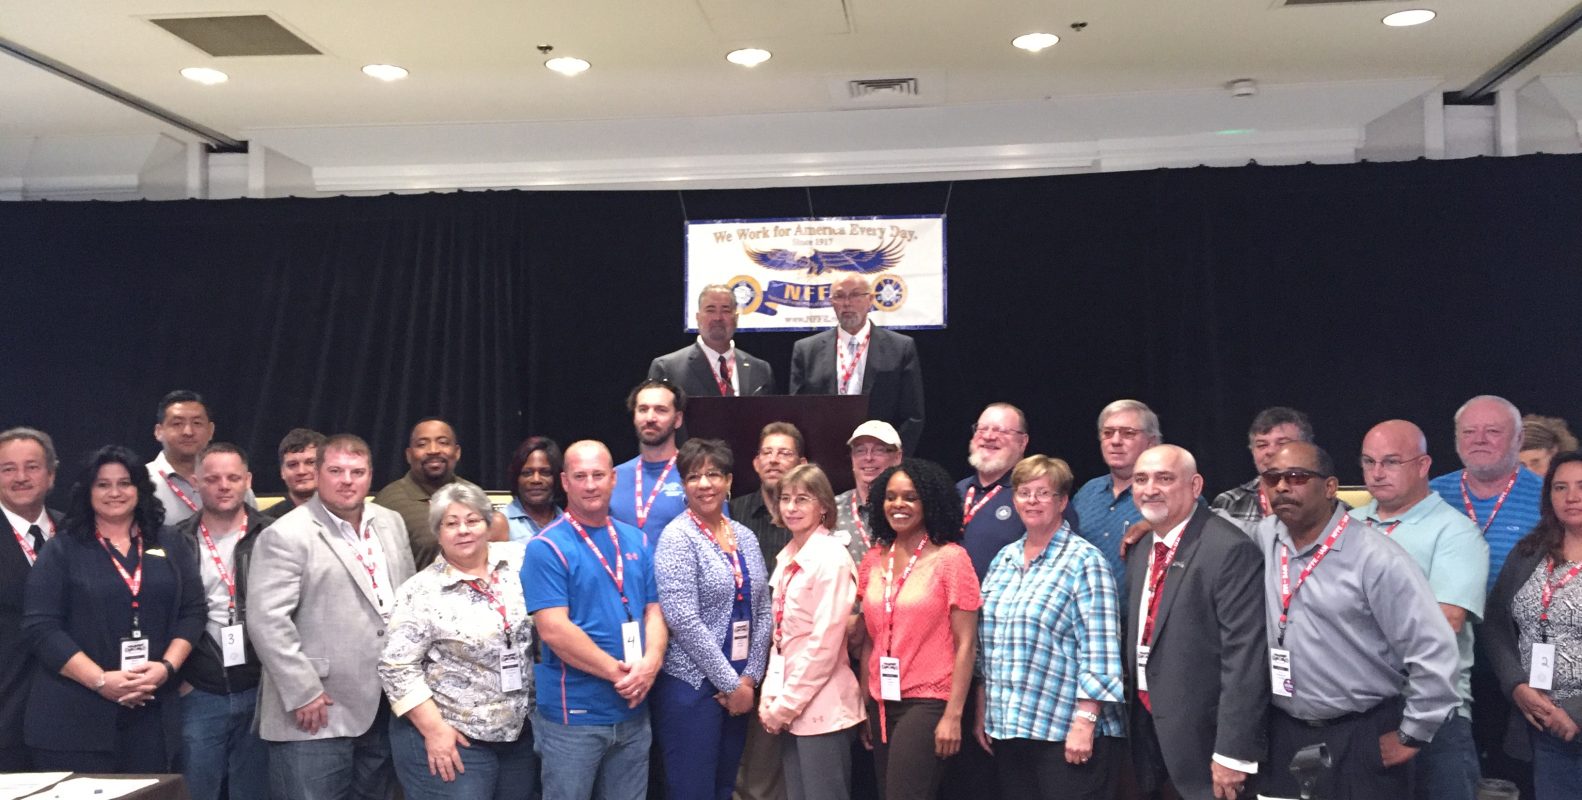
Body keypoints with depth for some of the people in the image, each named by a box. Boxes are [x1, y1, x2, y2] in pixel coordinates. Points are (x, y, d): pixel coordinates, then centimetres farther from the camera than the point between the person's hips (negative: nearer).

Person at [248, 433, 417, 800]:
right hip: (316, 714, -6)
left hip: (383, 708, 6)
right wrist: (303, 693, -17)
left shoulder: (392, 523, 10)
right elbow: (266, 621, -16)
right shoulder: (285, 536, -10)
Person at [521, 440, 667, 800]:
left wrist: (650, 664, -11)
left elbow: (654, 611, 8)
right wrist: (618, 672, -16)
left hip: (633, 711, 5)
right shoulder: (546, 548, -10)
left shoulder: (636, 541, 8)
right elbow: (553, 629, -18)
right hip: (572, 715, -5)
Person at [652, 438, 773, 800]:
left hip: (740, 686, 6)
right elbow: (684, 621, -17)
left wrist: (750, 677, -1)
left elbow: (762, 612, 10)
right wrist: (731, 684, -14)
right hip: (690, 685, -6)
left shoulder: (745, 537, 9)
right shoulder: (678, 537, -10)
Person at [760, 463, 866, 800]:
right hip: (789, 706, 8)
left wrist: (787, 703, -13)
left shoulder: (832, 558, -14)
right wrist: (771, 695, 3)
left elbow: (825, 643, -18)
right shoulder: (786, 558, 10)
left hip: (821, 707, -8)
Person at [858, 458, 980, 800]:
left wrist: (953, 715, -12)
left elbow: (965, 643, -8)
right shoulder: (873, 560, 8)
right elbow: (870, 639, 11)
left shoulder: (951, 558, -7)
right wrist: (864, 704, 8)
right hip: (881, 704, 5)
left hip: (927, 703, -5)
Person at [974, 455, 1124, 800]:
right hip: (1007, 727, 6)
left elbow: (1099, 652, -13)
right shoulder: (1004, 559, 12)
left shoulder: (1084, 560, -6)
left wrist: (1084, 723, -18)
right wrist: (982, 712, 12)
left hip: (1065, 730, -6)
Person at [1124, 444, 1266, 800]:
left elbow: (1245, 657, -20)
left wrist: (1234, 753, -20)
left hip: (1203, 740, -7)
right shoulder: (1141, 553, 10)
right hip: (1146, 728, 7)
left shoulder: (1230, 549, -17)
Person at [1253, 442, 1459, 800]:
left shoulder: (1376, 557, -15)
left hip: (1363, 740, -4)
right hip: (1283, 735, 4)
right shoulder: (1262, 539, -1)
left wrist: (1412, 736, -9)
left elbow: (1434, 649, -15)